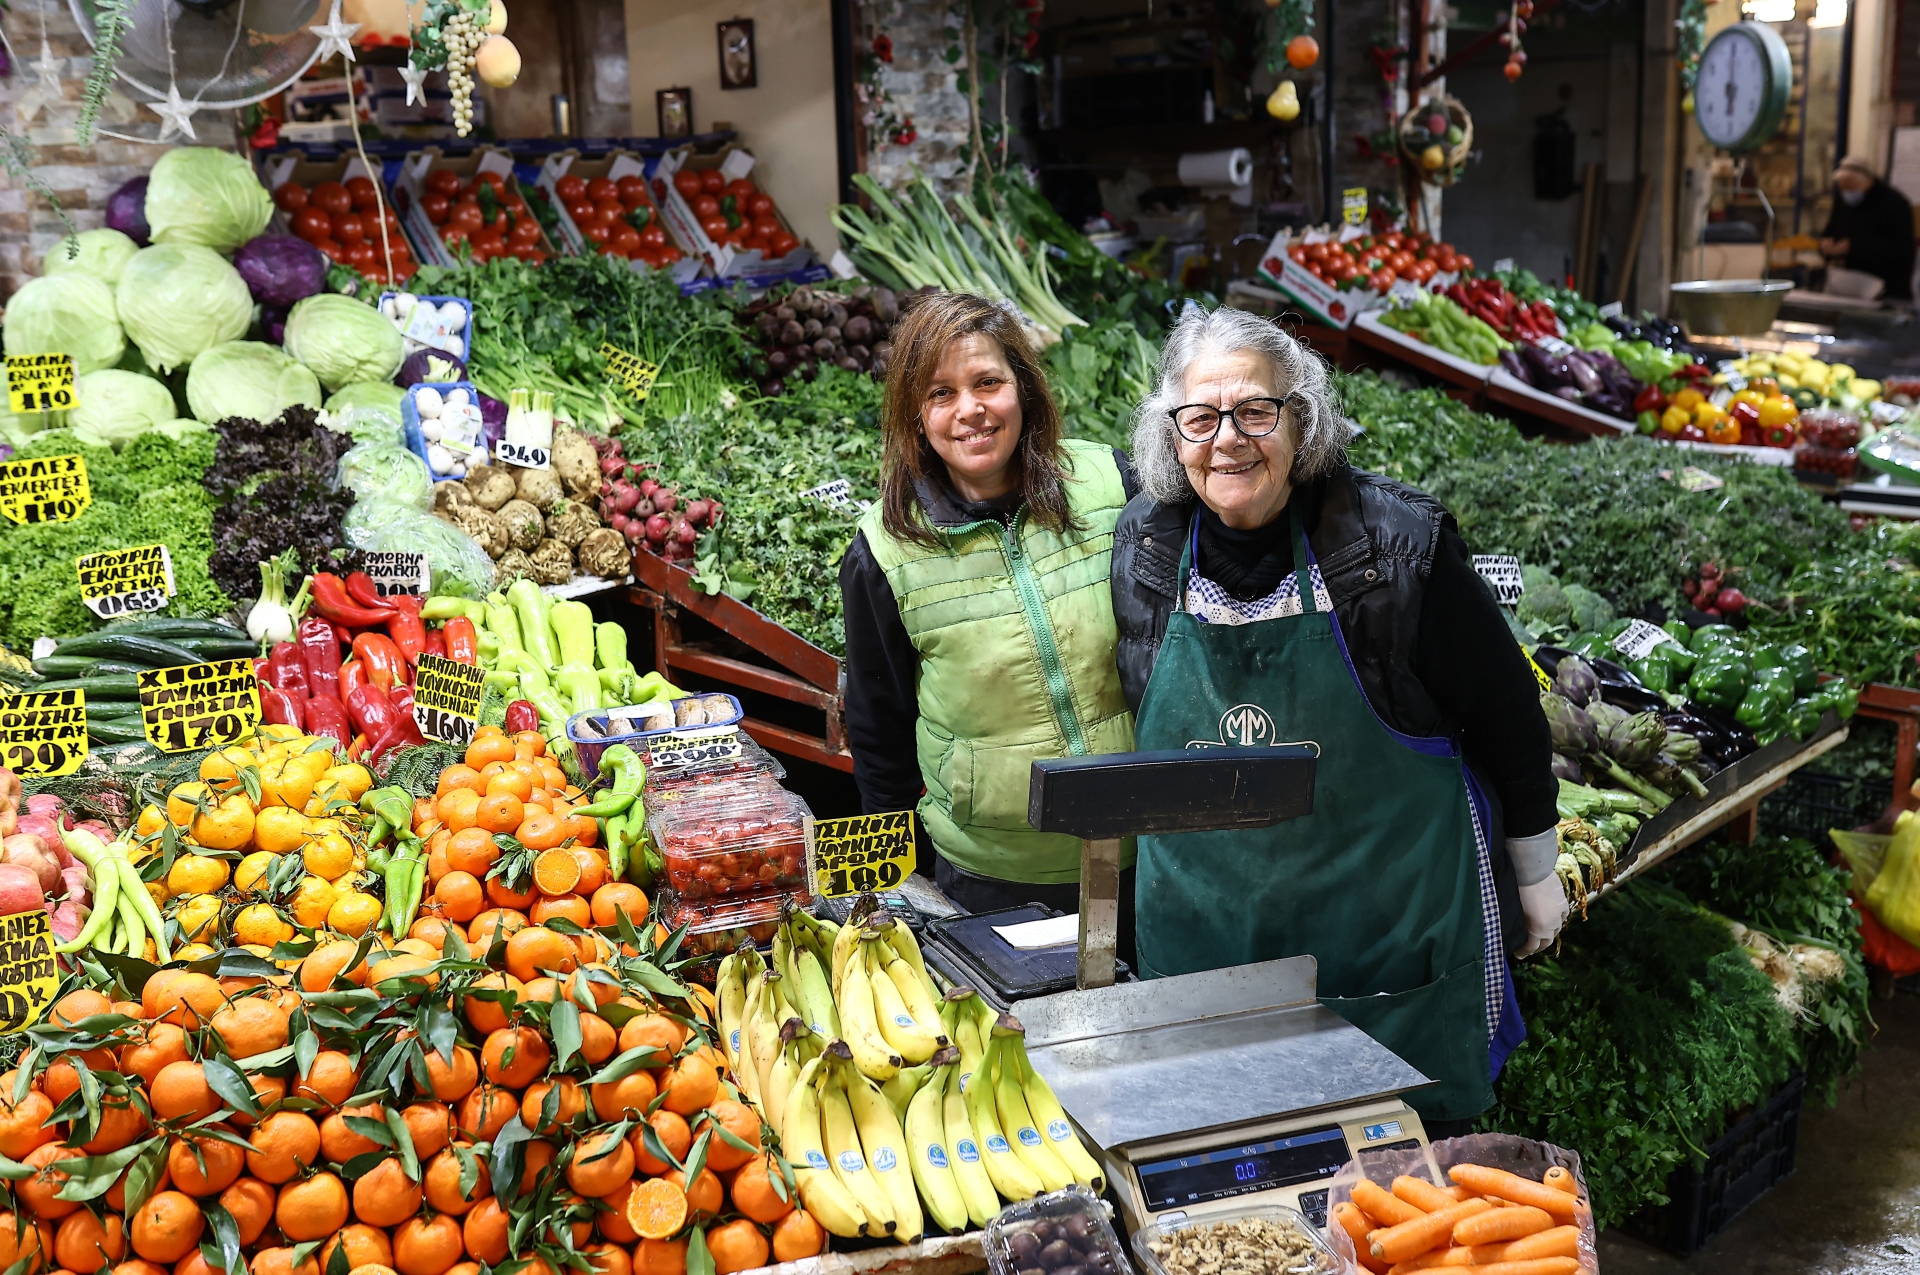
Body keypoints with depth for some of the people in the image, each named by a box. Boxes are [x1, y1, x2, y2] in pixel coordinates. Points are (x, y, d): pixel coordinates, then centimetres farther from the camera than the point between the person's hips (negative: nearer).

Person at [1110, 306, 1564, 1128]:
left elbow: (1506, 714, -4)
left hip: (1394, 927, -3)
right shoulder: (1142, 549, -3)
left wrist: (1535, 878, 5)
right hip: (1203, 929, 3)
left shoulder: (1396, 543, -15)